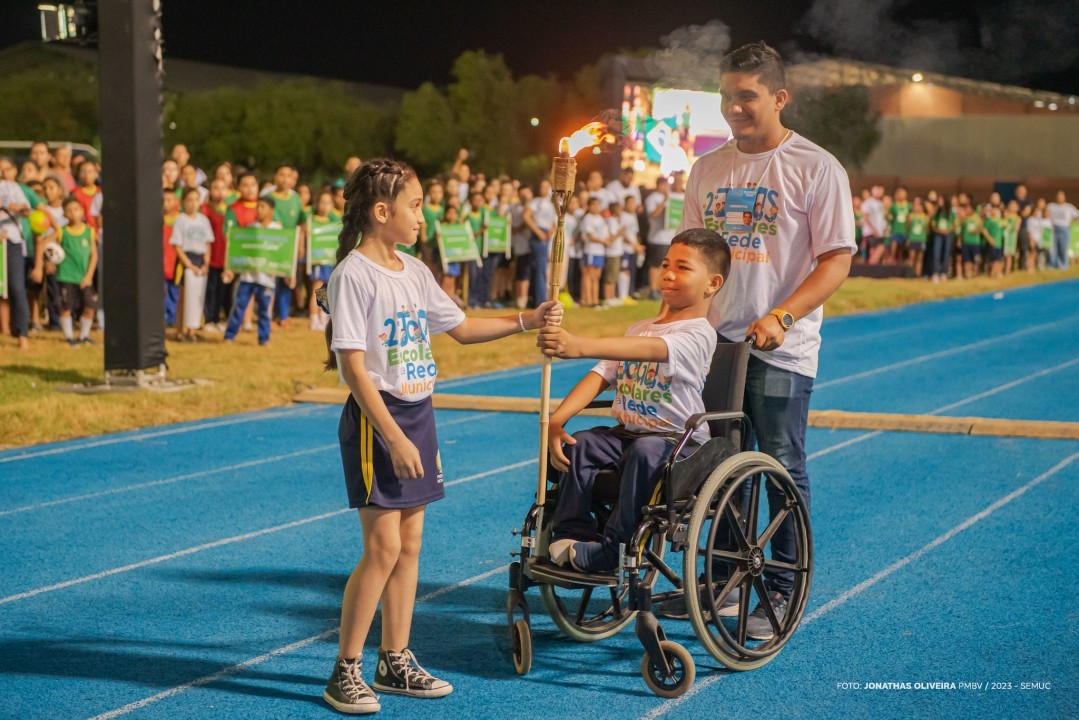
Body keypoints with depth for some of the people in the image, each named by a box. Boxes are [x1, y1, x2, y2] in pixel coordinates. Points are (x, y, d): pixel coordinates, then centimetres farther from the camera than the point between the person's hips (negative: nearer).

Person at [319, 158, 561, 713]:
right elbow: (354, 367, -18)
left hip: (418, 413, 8)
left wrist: (526, 321, 11)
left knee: (409, 543, 11)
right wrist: (394, 438, -21)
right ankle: (345, 672, 2)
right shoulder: (353, 275, -14)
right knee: (382, 547, -9)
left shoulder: (415, 271, 10)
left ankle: (396, 661, 21)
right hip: (376, 419, -8)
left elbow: (460, 328, 22)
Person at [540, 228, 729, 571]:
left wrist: (581, 346, -47)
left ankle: (612, 549, -28)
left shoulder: (699, 334, -13)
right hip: (626, 433, 7)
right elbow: (601, 376, 8)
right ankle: (574, 533, -8)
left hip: (679, 439, -7)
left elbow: (649, 349, -33)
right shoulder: (639, 328, 14)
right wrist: (556, 421, -8)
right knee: (576, 446, -17)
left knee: (646, 451, -36)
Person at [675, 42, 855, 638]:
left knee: (783, 469, 0)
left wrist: (781, 318, -21)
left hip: (781, 349, -5)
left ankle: (783, 590, 12)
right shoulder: (708, 168, 10)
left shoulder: (817, 169, -7)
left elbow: (837, 259, -10)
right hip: (714, 342, 5)